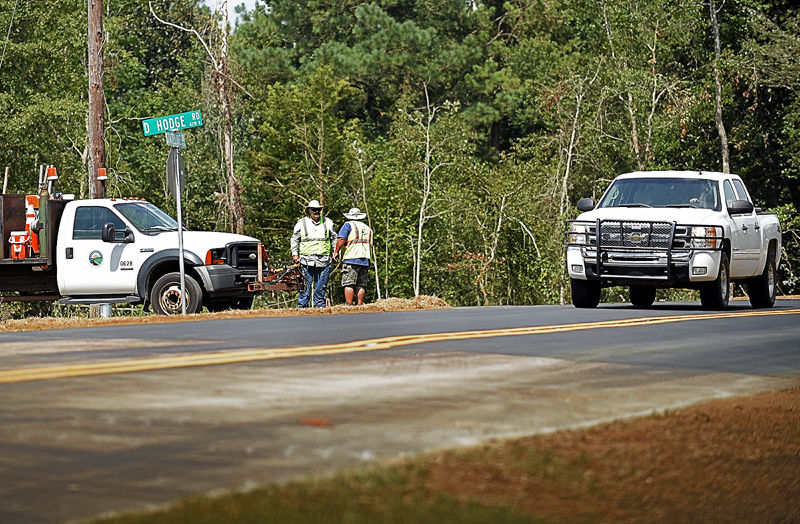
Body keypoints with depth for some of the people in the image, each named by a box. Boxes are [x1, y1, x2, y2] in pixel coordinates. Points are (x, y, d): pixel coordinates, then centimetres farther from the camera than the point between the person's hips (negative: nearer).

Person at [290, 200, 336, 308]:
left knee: (321, 286, 3)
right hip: (307, 260, -2)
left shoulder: (328, 223, 12)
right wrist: (295, 254, 5)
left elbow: (334, 239, 21)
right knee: (306, 285, -4)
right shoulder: (302, 223, 7)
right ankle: (302, 305, 2)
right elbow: (294, 240, 13)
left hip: (323, 261, 2)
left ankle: (320, 305, 11)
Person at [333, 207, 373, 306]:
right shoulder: (368, 228, 21)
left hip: (351, 259, -6)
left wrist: (336, 252, 0)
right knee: (361, 285, 5)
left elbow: (341, 240, -10)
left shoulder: (348, 225, 2)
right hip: (365, 260, 6)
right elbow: (370, 246, 23)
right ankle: (360, 306, 1)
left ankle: (349, 305, -15)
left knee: (348, 284, -8)